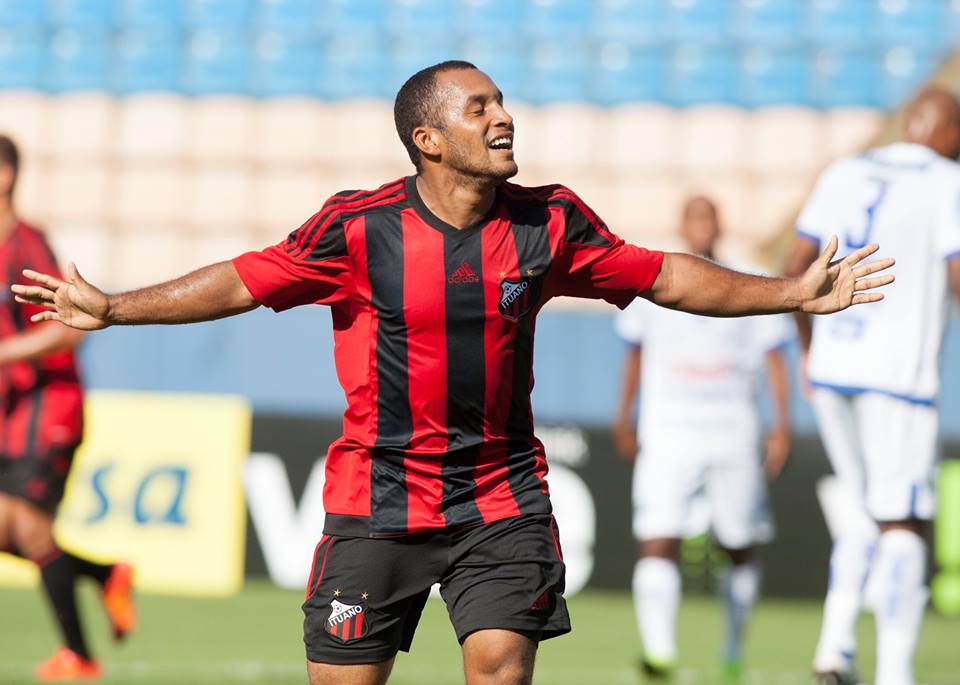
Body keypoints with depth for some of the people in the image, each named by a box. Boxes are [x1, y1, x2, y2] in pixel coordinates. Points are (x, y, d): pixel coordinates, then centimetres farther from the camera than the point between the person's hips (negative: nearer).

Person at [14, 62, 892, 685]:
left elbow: (664, 277, 9)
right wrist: (112, 309, -9)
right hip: (377, 496, -1)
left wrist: (793, 294, 8)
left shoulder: (548, 223, -1)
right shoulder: (359, 229, -9)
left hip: (501, 493, 2)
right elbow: (243, 281, -4)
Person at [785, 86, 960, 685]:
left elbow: (796, 271, 11)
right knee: (905, 528, -1)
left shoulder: (844, 176, 12)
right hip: (899, 376, -6)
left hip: (833, 367, 6)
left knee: (870, 514, 20)